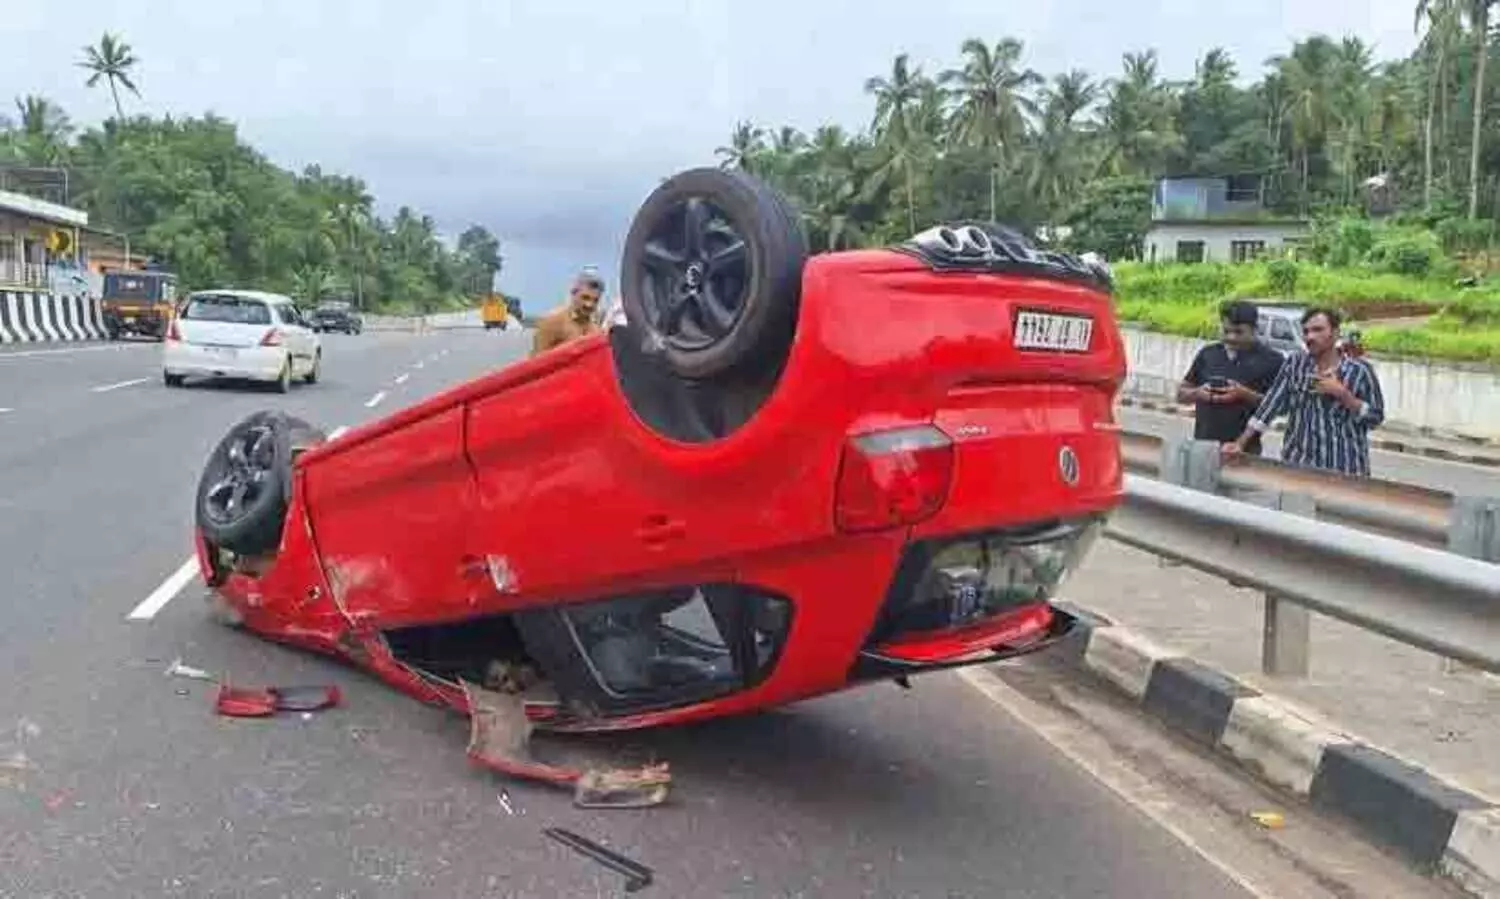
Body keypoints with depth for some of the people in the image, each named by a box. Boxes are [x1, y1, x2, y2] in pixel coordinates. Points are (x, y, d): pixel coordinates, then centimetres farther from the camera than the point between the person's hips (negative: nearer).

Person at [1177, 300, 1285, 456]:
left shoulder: (1271, 360, 1)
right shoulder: (1208, 353, 12)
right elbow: (1181, 393, 16)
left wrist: (1246, 395, -17)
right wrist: (1198, 393, -5)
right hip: (1202, 445, 4)